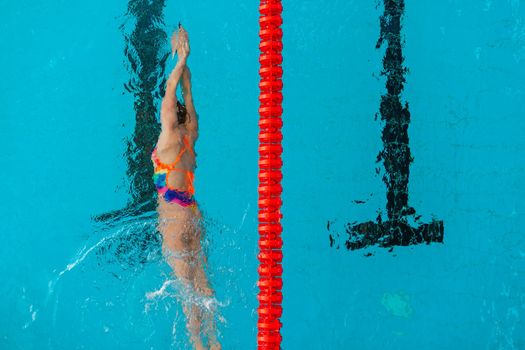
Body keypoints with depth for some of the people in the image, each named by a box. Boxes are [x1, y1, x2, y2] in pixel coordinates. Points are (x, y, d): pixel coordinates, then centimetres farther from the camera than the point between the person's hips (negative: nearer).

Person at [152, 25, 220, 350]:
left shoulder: (169, 140, -10)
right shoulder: (191, 135, 6)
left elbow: (171, 93, -8)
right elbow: (188, 92, 11)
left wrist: (181, 60, -2)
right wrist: (183, 61, 13)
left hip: (173, 216, -7)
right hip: (193, 213, 7)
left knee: (187, 285, -4)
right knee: (202, 280, 9)